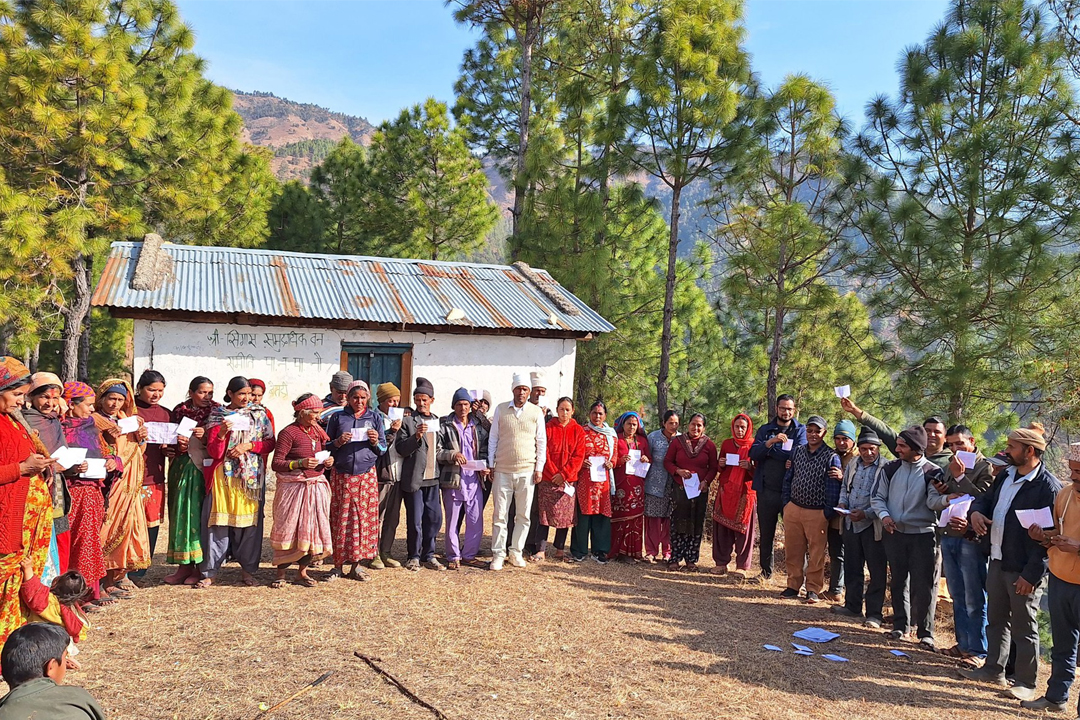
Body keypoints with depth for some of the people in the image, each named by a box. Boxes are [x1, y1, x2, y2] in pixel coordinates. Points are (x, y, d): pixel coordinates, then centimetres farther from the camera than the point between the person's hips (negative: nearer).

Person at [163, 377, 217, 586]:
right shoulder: (179, 410, 9)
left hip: (204, 468, -3)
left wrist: (206, 435, -18)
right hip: (182, 467, 3)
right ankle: (184, 565, 11)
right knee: (181, 512, 3)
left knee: (200, 513, -4)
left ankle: (201, 566, 4)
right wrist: (178, 441, -7)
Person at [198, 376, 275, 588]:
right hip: (224, 475, -1)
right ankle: (209, 572, 6)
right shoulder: (217, 415, 4)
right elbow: (214, 452, -2)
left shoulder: (259, 414, 8)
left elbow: (270, 443, 5)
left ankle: (248, 570, 12)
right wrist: (222, 433, -20)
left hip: (252, 475, 1)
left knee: (250, 519, 2)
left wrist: (248, 446, -10)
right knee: (218, 522, -3)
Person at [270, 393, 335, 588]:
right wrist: (300, 463, -24)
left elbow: (326, 452, 24)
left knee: (312, 529, 7)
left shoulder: (317, 431, 11)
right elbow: (276, 463, -13)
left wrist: (329, 461, 2)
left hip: (316, 487, 6)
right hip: (293, 488, -6)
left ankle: (302, 572, 19)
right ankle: (281, 573, 13)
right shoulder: (289, 432, -9)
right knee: (288, 529, 0)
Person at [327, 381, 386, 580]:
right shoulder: (338, 417, 7)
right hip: (341, 475, -1)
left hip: (366, 475, 1)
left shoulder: (375, 417, 10)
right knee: (340, 518, -2)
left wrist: (376, 442, -9)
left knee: (364, 518, -1)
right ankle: (338, 565, 9)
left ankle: (356, 565, 9)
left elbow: (383, 449, 12)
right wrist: (338, 442, -10)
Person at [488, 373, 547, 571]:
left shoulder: (536, 412, 3)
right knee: (500, 515, 2)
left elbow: (542, 441, 6)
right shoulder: (501, 409, 4)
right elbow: (493, 438, 9)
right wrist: (490, 465, 5)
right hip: (502, 471, 0)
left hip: (527, 471, 0)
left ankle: (516, 552, 17)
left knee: (523, 515, 5)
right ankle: (498, 554, 10)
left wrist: (539, 468, 1)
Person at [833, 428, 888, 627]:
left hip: (872, 525, -7)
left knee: (877, 571, 2)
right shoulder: (852, 465, 10)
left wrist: (866, 514, -22)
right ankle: (852, 606, 28)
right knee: (852, 567, 16)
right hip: (850, 523, 7)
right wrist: (842, 503, 4)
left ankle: (874, 613, 12)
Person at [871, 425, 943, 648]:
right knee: (898, 581, 13)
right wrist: (884, 515, -10)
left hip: (923, 535, -3)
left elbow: (933, 502, -16)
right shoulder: (890, 469, 2)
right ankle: (900, 625, 26)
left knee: (923, 585, -3)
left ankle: (925, 632, 9)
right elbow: (878, 497, 7)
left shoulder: (933, 472, -7)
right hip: (894, 533, 4)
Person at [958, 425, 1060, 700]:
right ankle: (994, 670, 32)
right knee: (996, 620, 19)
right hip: (997, 561, 8)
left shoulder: (1049, 487, -17)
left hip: (1024, 570, -8)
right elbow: (985, 499, 22)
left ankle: (1025, 682, 19)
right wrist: (975, 511, -3)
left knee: (1024, 629, 6)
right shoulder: (1006, 475, 8)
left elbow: (1048, 535, -19)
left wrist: (1031, 574, -20)